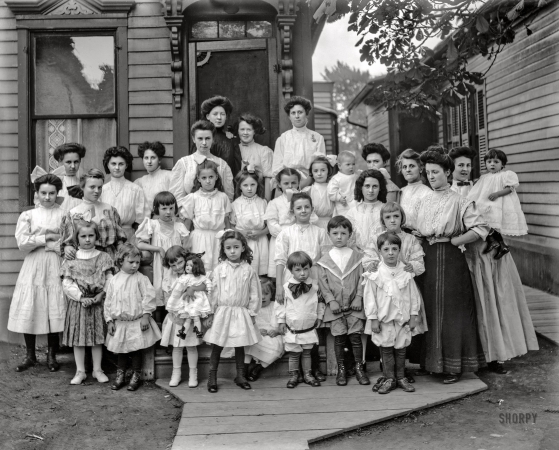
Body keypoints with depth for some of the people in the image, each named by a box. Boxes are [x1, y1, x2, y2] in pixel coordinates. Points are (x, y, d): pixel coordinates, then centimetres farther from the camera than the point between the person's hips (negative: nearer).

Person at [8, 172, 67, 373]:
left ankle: (52, 355, 14)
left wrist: (37, 241, -8)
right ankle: (30, 355, 17)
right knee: (29, 311, 2)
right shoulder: (27, 215, 7)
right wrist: (47, 238, -10)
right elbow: (22, 243, -4)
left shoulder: (64, 214, 3)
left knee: (54, 310, 0)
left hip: (56, 267, -1)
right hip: (33, 267, 1)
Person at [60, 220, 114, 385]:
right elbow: (67, 284, -5)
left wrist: (101, 295, -15)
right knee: (78, 337, 4)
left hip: (98, 303, 1)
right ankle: (80, 371, 15)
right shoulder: (70, 260, 0)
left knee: (97, 337, 8)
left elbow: (109, 280, 0)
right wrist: (81, 297, -15)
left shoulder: (104, 258, 2)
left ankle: (97, 369, 19)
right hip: (78, 303, 0)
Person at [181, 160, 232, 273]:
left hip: (218, 237, 1)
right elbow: (187, 221, 4)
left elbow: (227, 221, 9)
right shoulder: (193, 197, 0)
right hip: (200, 237, -1)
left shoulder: (222, 197, 4)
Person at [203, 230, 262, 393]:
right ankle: (212, 378, 15)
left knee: (240, 346, 11)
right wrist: (210, 313, -2)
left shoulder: (248, 270, -3)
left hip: (241, 313, 1)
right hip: (222, 313, 0)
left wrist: (252, 313, 0)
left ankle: (240, 376, 25)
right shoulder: (219, 269, -3)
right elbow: (213, 292, -1)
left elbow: (254, 294, 1)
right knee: (217, 346, 5)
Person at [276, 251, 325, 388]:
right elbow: (279, 304, -3)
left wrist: (319, 317, 9)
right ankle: (293, 376, 22)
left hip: (309, 328, 2)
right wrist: (281, 321, -2)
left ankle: (308, 375, 27)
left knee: (307, 353, 15)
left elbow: (320, 301, 9)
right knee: (294, 354, 8)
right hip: (292, 329, -2)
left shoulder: (315, 285, -6)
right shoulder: (285, 287, -12)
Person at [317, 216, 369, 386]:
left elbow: (362, 279, 1)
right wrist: (331, 300, -8)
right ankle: (341, 369, 15)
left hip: (354, 304, 0)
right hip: (335, 306, 0)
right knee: (339, 337, 3)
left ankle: (359, 367, 13)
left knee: (355, 336, 0)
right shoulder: (325, 260, 2)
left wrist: (359, 297, -9)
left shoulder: (357, 257, 2)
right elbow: (323, 282, 0)